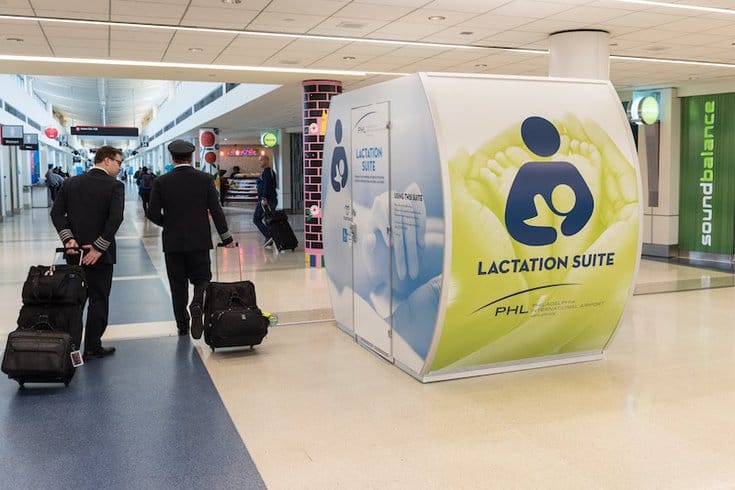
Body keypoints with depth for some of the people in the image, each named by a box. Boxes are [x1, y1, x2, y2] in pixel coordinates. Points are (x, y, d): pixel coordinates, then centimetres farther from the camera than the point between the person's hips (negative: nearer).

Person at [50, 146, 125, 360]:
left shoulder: (71, 183, 5)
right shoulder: (115, 186, -11)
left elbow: (56, 212, -1)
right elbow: (115, 219, -21)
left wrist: (68, 238, -5)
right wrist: (98, 247, -17)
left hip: (75, 251, 5)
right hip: (100, 253, -5)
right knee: (99, 299, 5)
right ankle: (92, 347, 9)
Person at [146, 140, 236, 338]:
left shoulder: (161, 182, -4)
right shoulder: (205, 179, -3)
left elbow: (153, 213, -6)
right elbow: (216, 211, -4)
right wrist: (226, 238, 3)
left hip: (173, 242, 1)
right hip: (199, 240, 0)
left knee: (178, 284, 11)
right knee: (202, 279, 11)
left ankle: (182, 325, 16)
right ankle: (197, 306, -19)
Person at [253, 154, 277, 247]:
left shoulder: (265, 171, -11)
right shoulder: (272, 171, 19)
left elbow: (266, 185, -22)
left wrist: (264, 198, -28)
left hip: (265, 200, -10)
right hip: (273, 199, 10)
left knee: (256, 219, -5)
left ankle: (269, 236, -17)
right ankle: (269, 241, 10)